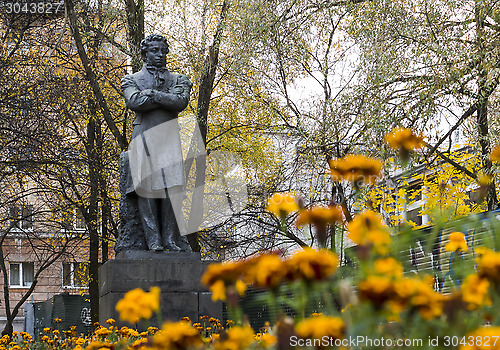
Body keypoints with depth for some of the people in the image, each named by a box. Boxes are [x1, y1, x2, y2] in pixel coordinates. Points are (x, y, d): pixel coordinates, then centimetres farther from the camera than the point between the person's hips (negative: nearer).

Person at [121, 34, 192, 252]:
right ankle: (153, 239, -8)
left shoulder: (178, 80, 19)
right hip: (143, 134, -1)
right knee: (146, 185, -8)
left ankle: (170, 238, -9)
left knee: (170, 186, -9)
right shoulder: (131, 80, 16)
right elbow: (134, 102, -6)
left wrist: (151, 94, -4)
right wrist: (167, 98, -2)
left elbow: (181, 102, -3)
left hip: (168, 135, 1)